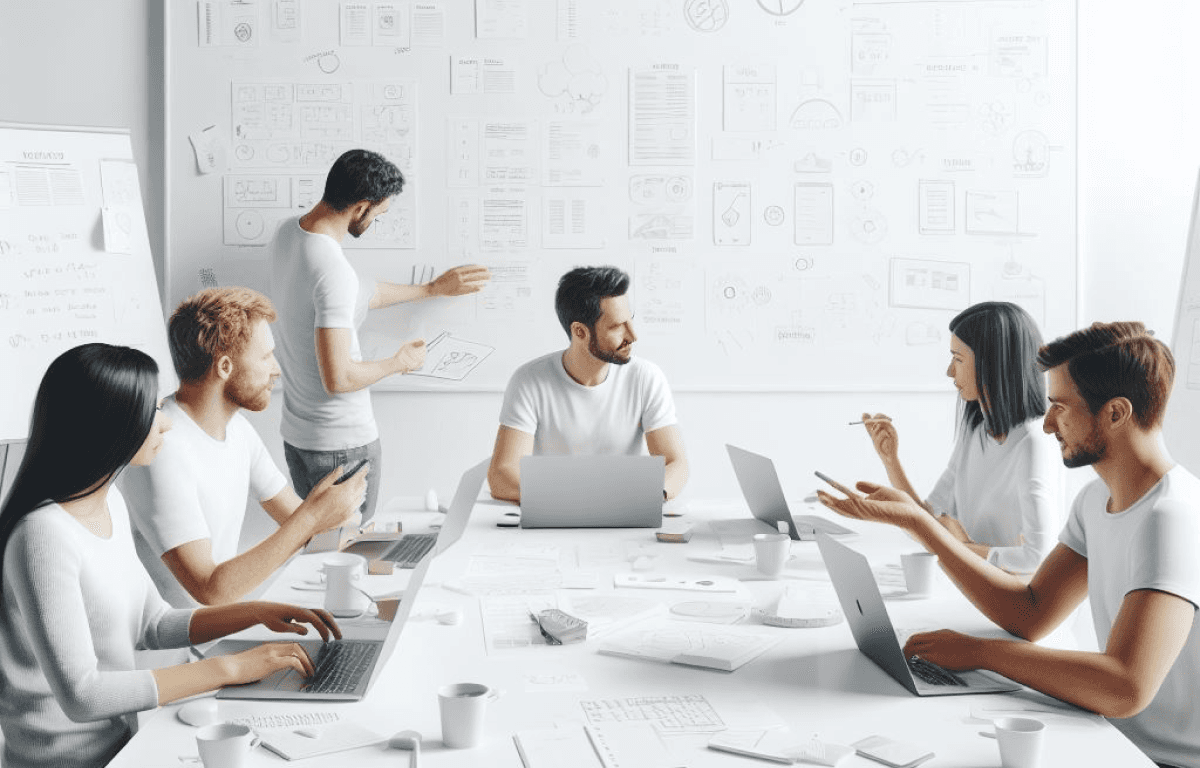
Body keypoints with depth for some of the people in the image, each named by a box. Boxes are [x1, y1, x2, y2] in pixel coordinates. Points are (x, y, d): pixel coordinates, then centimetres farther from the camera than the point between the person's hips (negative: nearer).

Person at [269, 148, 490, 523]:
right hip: (344, 444, -9)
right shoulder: (334, 271, -29)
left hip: (295, 433, 9)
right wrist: (399, 361, -12)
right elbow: (338, 379, -29)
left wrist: (433, 288, 19)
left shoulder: (288, 232, 1)